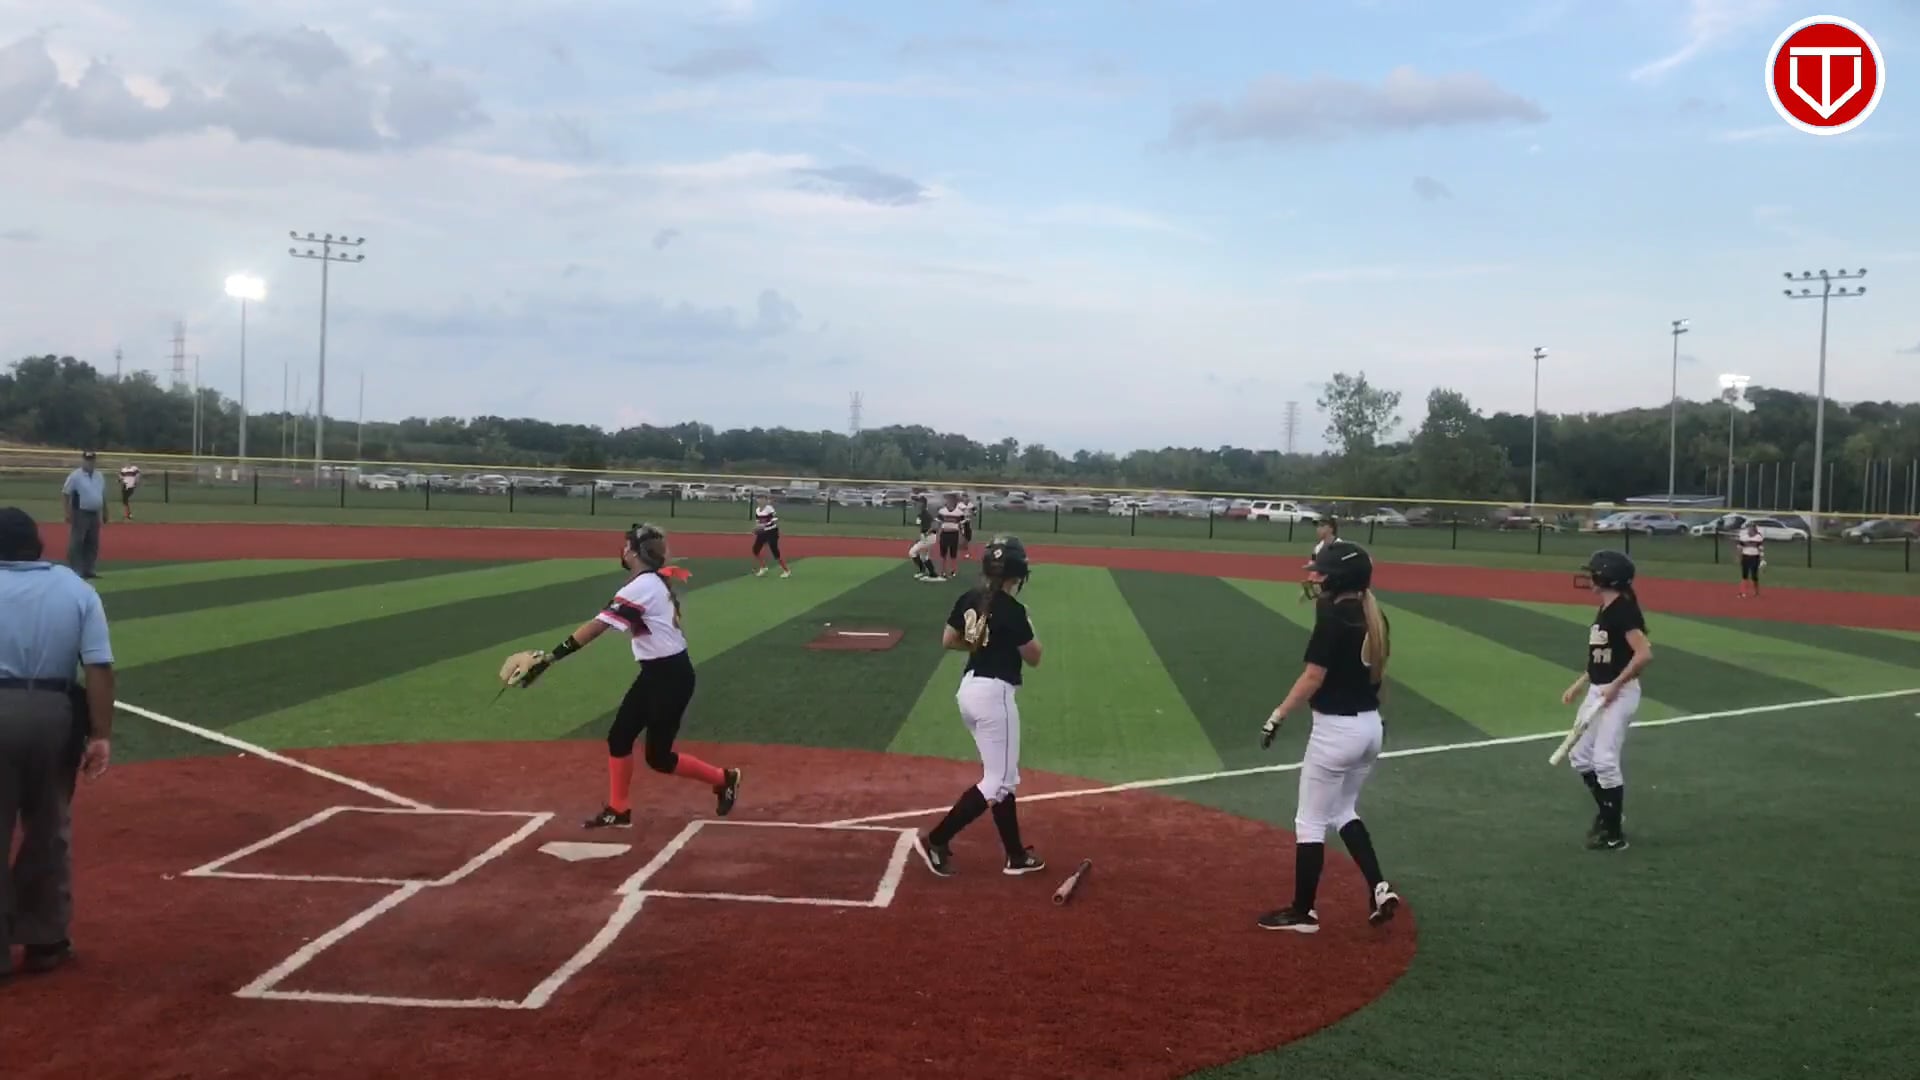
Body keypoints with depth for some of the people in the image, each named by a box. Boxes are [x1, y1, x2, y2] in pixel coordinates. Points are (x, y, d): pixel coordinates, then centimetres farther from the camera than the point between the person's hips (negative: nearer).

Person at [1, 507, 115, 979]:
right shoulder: (77, 589, 2)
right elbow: (99, 668, -6)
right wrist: (101, 735, -5)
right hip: (55, 715, 2)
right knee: (49, 830, 16)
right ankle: (45, 941, 26)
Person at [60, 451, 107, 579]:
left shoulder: (99, 476, 11)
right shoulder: (75, 476, -8)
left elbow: (103, 495, 20)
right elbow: (65, 494, -9)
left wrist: (105, 512, 19)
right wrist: (68, 512, -15)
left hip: (95, 514, 7)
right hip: (80, 514, -7)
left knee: (93, 543, 10)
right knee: (76, 542, -8)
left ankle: (88, 570, 17)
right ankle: (74, 571, -7)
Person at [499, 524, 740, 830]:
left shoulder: (641, 587, -21)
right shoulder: (656, 581, 9)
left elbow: (596, 626, -27)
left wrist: (549, 657, -29)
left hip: (671, 676, -10)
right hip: (655, 674, 10)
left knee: (658, 757, -1)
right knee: (619, 737, 9)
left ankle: (723, 779, 16)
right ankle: (618, 810, 19)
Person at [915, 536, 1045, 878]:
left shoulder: (969, 599, 3)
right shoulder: (1012, 610, -17)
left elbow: (948, 641, 14)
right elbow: (1034, 658, -7)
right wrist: (1024, 631, 7)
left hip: (969, 689, 9)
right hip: (995, 694, -9)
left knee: (1005, 776, 16)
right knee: (997, 783, 0)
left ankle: (1016, 855, 21)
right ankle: (936, 840, -5)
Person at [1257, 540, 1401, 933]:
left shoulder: (1333, 616, -17)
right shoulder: (1374, 617, 5)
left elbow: (1314, 677, -20)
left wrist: (1277, 716, -15)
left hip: (1336, 729, -8)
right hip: (1371, 726, 8)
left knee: (1310, 822, 5)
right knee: (1343, 810, 24)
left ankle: (1303, 913, 13)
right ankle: (1379, 889, 12)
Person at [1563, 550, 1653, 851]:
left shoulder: (1624, 610, -17)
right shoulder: (1604, 610, 12)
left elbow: (1644, 654, -25)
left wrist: (1616, 685, -23)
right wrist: (1579, 685, 17)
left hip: (1618, 695, -10)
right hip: (1597, 693, 10)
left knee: (1604, 761, -9)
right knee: (1579, 757, 15)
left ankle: (1614, 834, 1)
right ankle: (1609, 813, 32)